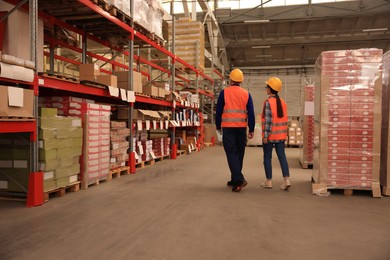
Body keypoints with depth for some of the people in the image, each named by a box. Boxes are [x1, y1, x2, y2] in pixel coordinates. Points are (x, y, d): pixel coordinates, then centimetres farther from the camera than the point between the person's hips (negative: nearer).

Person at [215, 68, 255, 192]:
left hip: (228, 127, -3)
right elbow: (251, 113, 3)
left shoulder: (224, 92, -3)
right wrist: (251, 130, 9)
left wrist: (218, 126, 13)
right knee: (239, 154, 13)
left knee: (231, 153, -4)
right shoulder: (246, 94, 5)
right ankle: (234, 180, 23)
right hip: (242, 128, 3)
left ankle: (239, 180, -19)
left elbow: (219, 111, 1)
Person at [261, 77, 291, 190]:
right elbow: (285, 119, 11)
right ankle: (286, 179, -2)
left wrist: (265, 135, -14)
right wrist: (284, 134, 17)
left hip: (270, 135, -6)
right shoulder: (283, 102, 9)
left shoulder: (268, 102, -12)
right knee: (282, 156, 6)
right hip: (281, 135, 6)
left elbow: (268, 121, -16)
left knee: (267, 157, 5)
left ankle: (269, 181, 11)